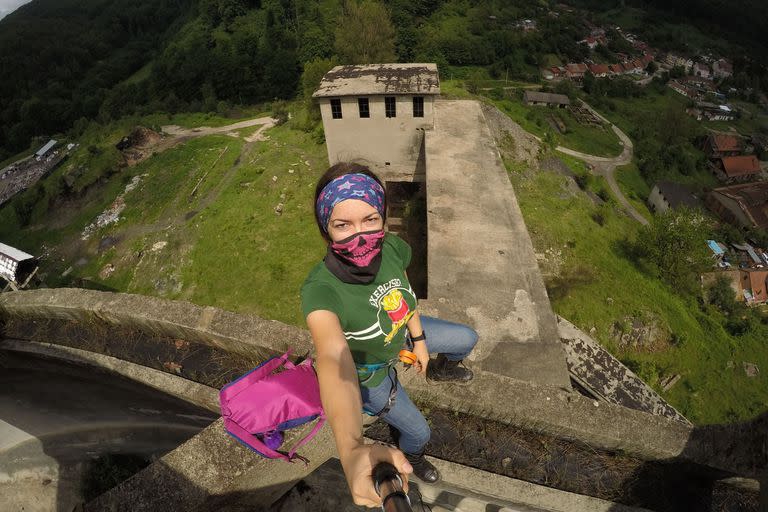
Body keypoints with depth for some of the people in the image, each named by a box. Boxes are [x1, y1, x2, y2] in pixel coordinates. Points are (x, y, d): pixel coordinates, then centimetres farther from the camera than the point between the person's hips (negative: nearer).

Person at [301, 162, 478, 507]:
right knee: (418, 431, 13)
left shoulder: (393, 247, -28)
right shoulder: (320, 289, -44)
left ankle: (440, 371, 52)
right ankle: (412, 458, 52)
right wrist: (352, 451, -73)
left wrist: (419, 338, 0)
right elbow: (334, 357, -60)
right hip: (367, 373, -4)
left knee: (467, 339, 17)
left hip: (402, 335, 5)